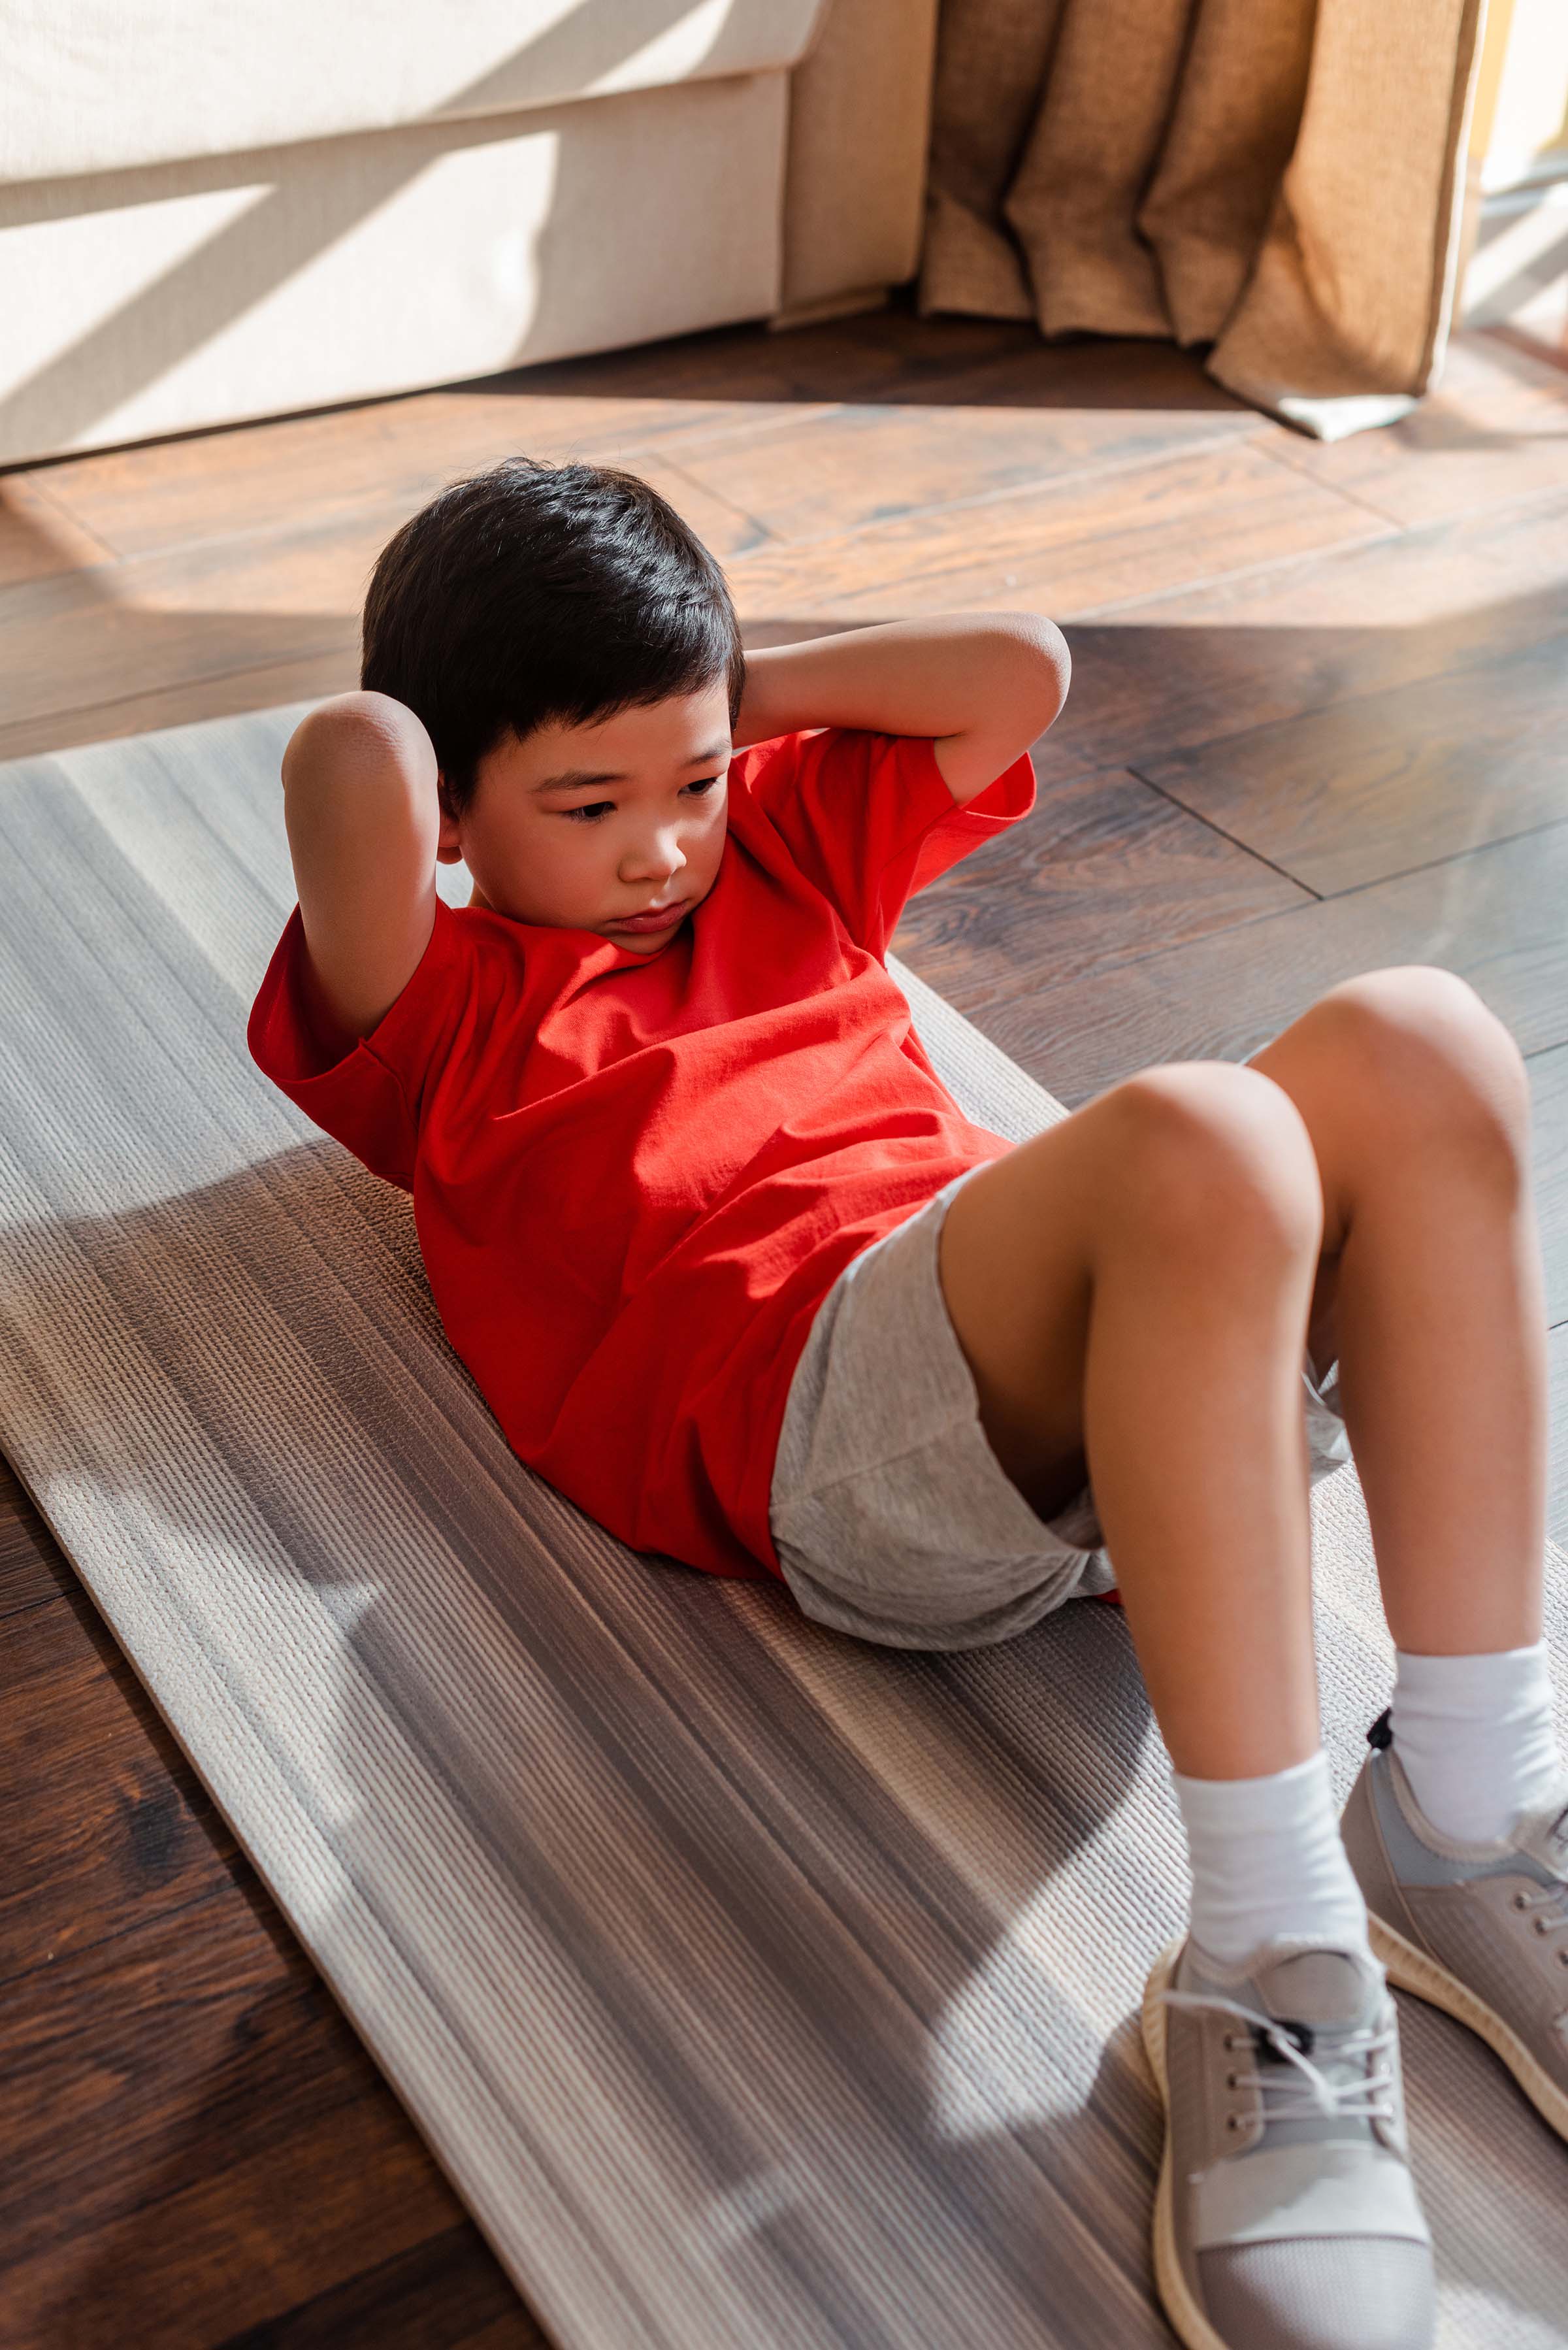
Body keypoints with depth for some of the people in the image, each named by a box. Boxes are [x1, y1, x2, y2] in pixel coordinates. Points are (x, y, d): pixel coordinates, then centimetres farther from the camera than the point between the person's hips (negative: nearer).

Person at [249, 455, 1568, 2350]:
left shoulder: (783, 849, 34)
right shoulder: (426, 1022, 16)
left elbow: (1017, 670, 28)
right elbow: (348, 764, -4)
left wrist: (745, 694, 29)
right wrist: (394, 743, 18)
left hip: (1147, 1373, 7)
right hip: (819, 1405, -6)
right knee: (1196, 1138, -36)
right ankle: (1267, 1967, -34)